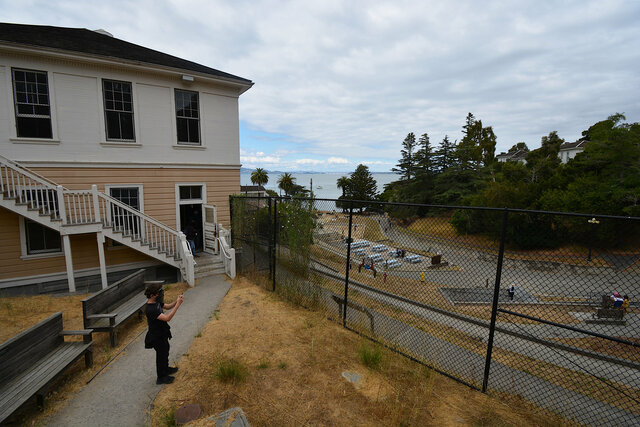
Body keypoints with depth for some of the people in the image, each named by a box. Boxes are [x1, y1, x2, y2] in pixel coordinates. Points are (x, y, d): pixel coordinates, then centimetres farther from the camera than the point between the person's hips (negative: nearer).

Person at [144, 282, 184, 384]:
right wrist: (178, 304, -40)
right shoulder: (150, 309, -35)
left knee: (165, 352, 27)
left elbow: (167, 306, 7)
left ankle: (166, 369, 49)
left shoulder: (156, 302, -6)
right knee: (161, 355, 10)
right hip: (157, 337, -9)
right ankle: (161, 378, 30)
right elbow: (167, 318, -40)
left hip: (162, 334, 9)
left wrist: (177, 300, -12)